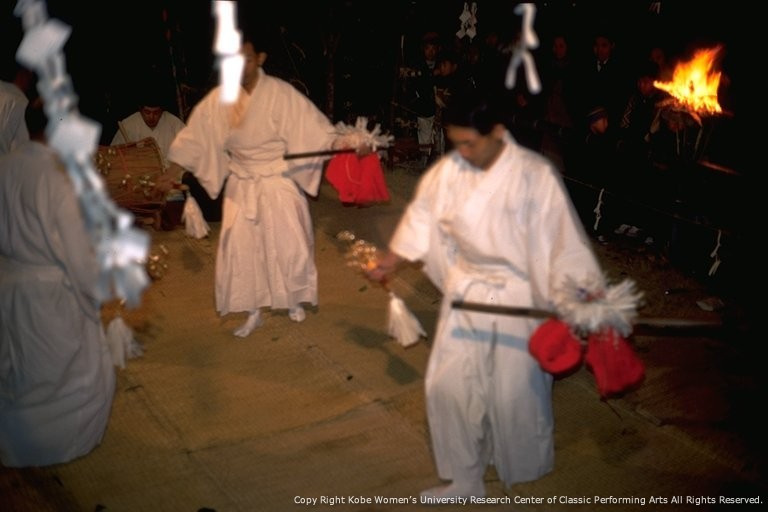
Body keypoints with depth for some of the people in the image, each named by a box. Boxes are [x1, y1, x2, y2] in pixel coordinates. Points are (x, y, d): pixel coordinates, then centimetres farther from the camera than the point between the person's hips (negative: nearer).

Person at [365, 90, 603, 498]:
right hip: (465, 291, 5)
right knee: (448, 386, 8)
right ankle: (464, 480, 28)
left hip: (517, 296, -4)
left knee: (515, 392, 7)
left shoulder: (535, 175, -20)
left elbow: (561, 239, -19)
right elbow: (423, 218, 6)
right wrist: (389, 262, 6)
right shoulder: (448, 170, -8)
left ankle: (524, 473, 37)